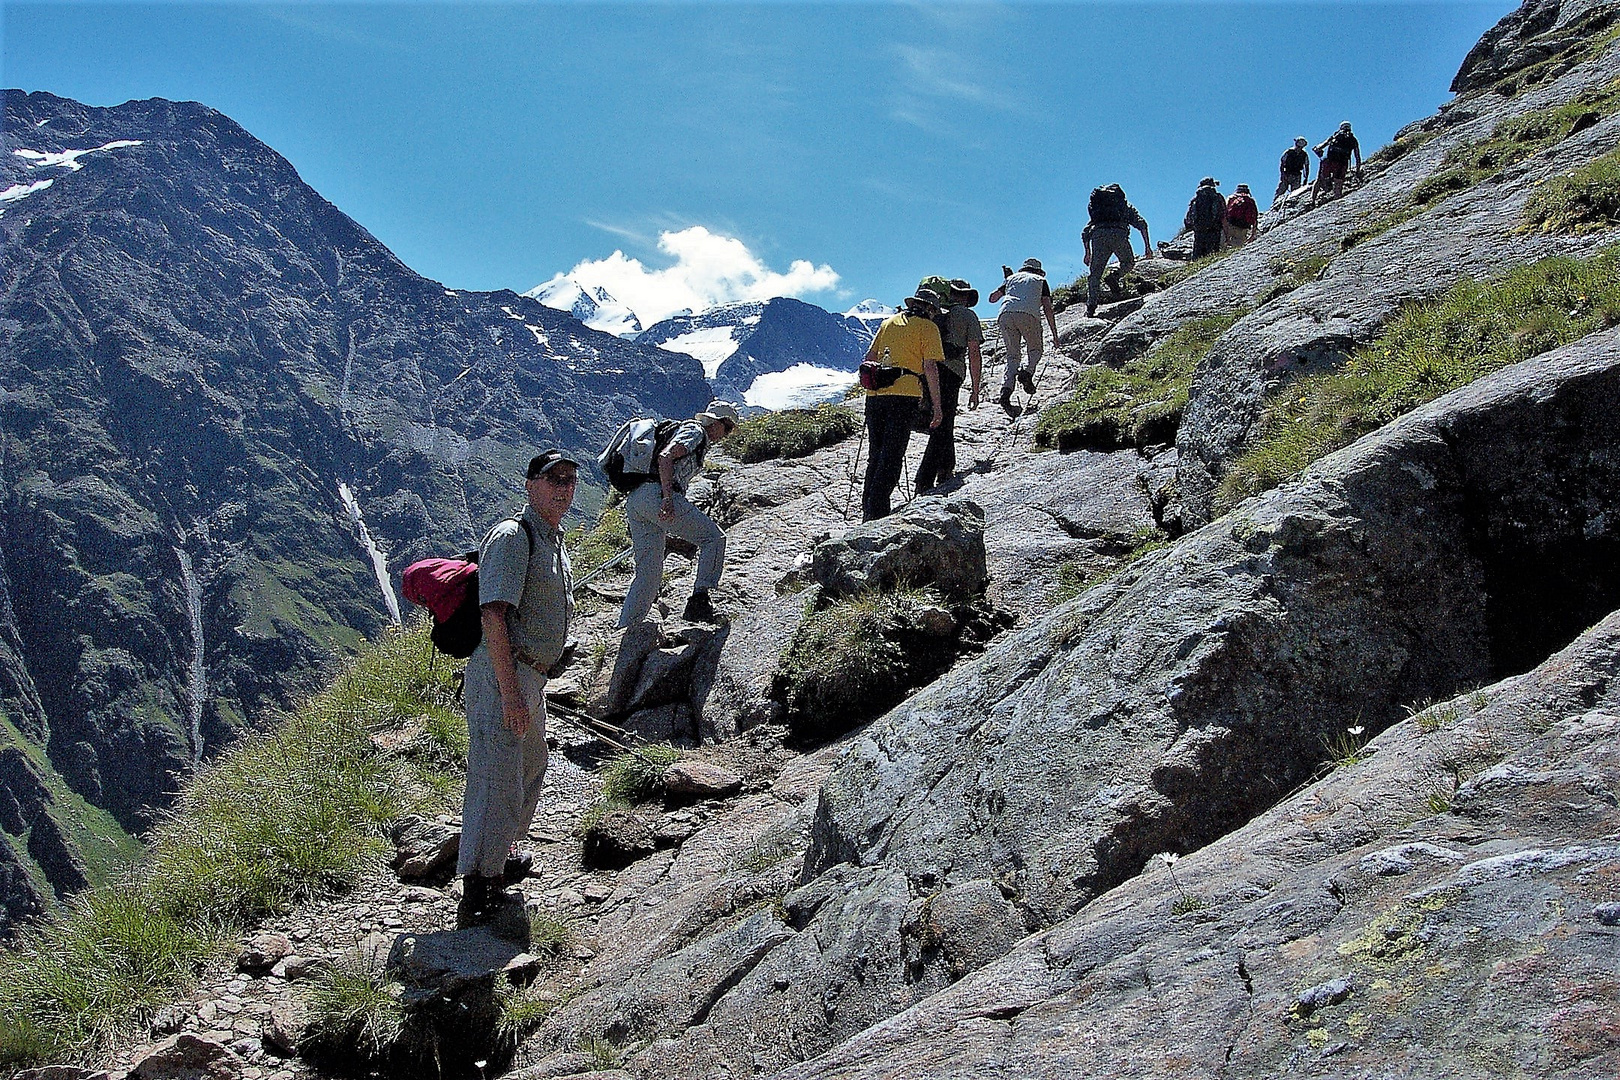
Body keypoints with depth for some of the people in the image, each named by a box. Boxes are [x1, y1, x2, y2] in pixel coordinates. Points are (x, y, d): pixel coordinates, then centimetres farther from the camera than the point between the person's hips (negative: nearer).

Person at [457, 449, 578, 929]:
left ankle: (502, 858, 39)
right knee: (498, 781, -10)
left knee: (529, 769, 22)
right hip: (501, 675, -10)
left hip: (530, 674, 10)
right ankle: (476, 894, -6)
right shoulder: (512, 537, -15)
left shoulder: (554, 542, 16)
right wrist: (510, 693, -27)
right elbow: (493, 616, -23)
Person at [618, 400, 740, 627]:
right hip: (655, 494, -10)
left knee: (649, 573, 12)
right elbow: (665, 457, -14)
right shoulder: (695, 431, 3)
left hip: (633, 501, 10)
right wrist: (668, 498, -24)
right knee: (714, 537, -5)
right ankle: (699, 601, -13)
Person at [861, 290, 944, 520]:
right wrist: (937, 406, -3)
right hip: (904, 395, -5)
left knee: (875, 454, 13)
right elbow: (930, 367, -4)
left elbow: (869, 357, 19)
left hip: (875, 395, 5)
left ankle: (868, 510, 13)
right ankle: (877, 510, -10)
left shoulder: (889, 321, 20)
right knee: (892, 456, -4)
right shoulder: (927, 327, 4)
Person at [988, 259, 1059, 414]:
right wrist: (1054, 334, 17)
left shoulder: (1011, 278, 31)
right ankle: (1027, 373, -15)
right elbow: (1048, 309, 16)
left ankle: (1006, 390, -16)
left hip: (1006, 314, 2)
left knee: (1013, 355, 7)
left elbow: (992, 298, 35)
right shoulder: (1040, 280, 26)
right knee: (1035, 350, 17)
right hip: (1029, 315, -2)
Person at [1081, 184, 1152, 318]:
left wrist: (1088, 253, 40)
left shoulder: (1096, 210, 37)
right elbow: (1142, 224, 15)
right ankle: (1115, 276, -8)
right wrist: (1148, 246, 13)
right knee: (1128, 262, 23)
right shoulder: (1126, 206, 30)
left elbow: (1084, 233, 32)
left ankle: (1090, 307, -9)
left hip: (1097, 234, 2)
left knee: (1095, 273, 4)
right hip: (1118, 233, -2)